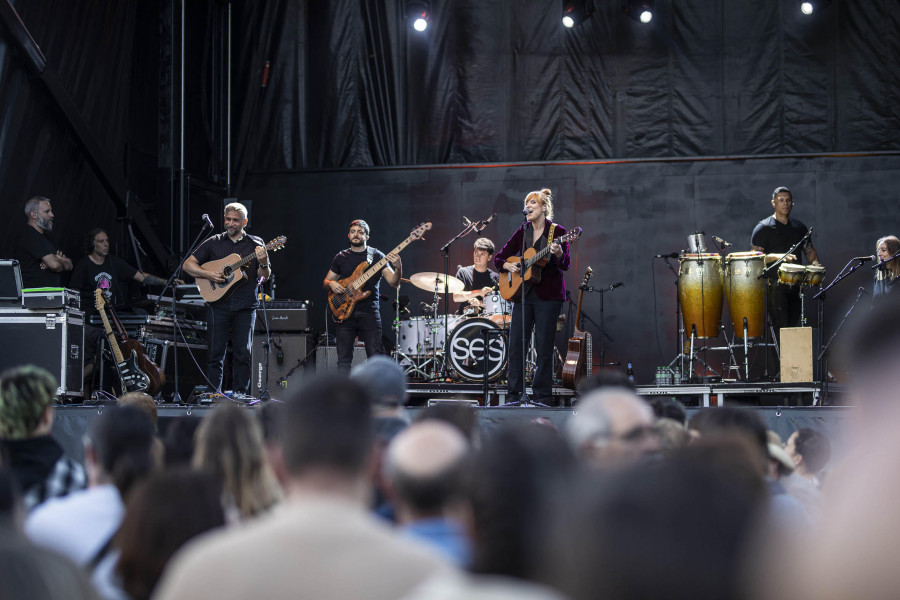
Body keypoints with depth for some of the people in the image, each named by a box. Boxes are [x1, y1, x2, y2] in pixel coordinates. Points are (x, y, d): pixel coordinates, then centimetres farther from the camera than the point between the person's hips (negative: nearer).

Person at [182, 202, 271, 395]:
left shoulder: (256, 244, 9)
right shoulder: (213, 243, 9)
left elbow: (263, 277, 5)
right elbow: (187, 265, 7)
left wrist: (263, 263, -17)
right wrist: (209, 274, -9)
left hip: (245, 307, 0)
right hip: (218, 305, 0)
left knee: (243, 354, -1)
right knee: (216, 355, 0)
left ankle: (239, 397, 6)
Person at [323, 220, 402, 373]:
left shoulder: (377, 256, 4)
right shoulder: (341, 257, 12)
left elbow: (393, 282, -5)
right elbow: (325, 282, 19)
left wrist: (398, 268, -26)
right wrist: (331, 284, -5)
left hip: (369, 312, -2)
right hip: (345, 312, 2)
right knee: (344, 359, 0)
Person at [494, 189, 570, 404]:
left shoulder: (557, 232, -1)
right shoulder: (523, 232, 11)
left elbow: (565, 265, -10)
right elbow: (498, 258, 15)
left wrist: (558, 254, -31)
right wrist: (508, 265, -6)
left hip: (547, 295, -4)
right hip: (523, 293, 4)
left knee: (543, 346, -4)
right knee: (515, 343, 0)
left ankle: (543, 396, 2)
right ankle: (513, 394, 6)